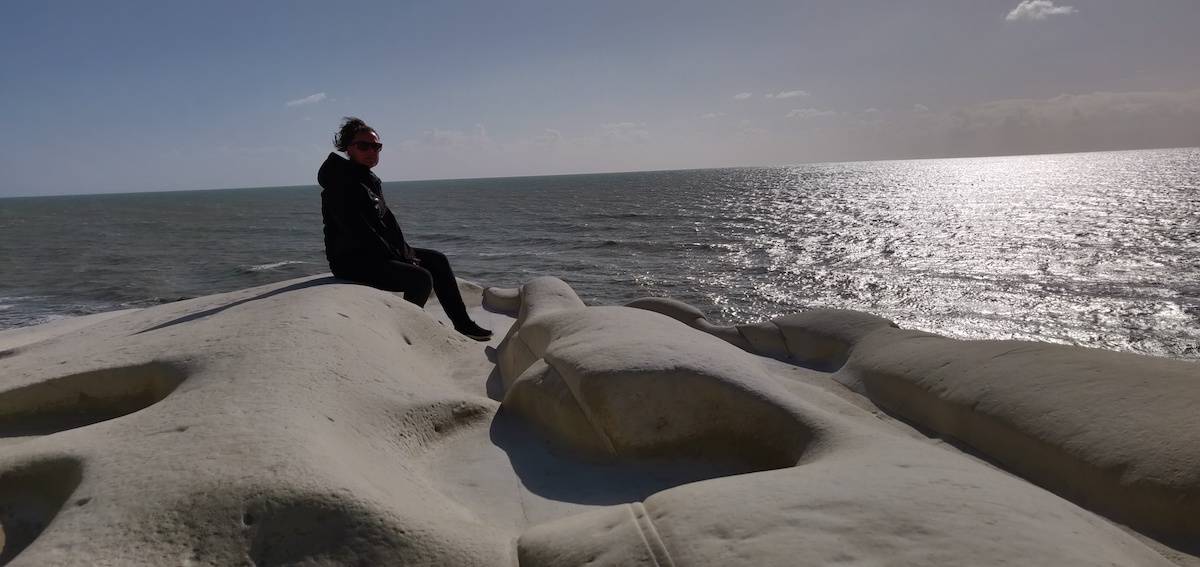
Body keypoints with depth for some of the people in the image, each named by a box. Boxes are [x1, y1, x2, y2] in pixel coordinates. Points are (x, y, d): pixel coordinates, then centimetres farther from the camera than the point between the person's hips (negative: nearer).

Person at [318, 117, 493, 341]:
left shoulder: (371, 180, 14)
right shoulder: (340, 183, -15)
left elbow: (388, 220, 13)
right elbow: (358, 231, -22)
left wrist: (406, 252, 0)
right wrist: (396, 258, -19)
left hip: (378, 253, 10)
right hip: (351, 260, -10)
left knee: (437, 260, 10)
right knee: (421, 278, -24)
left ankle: (462, 322, 13)